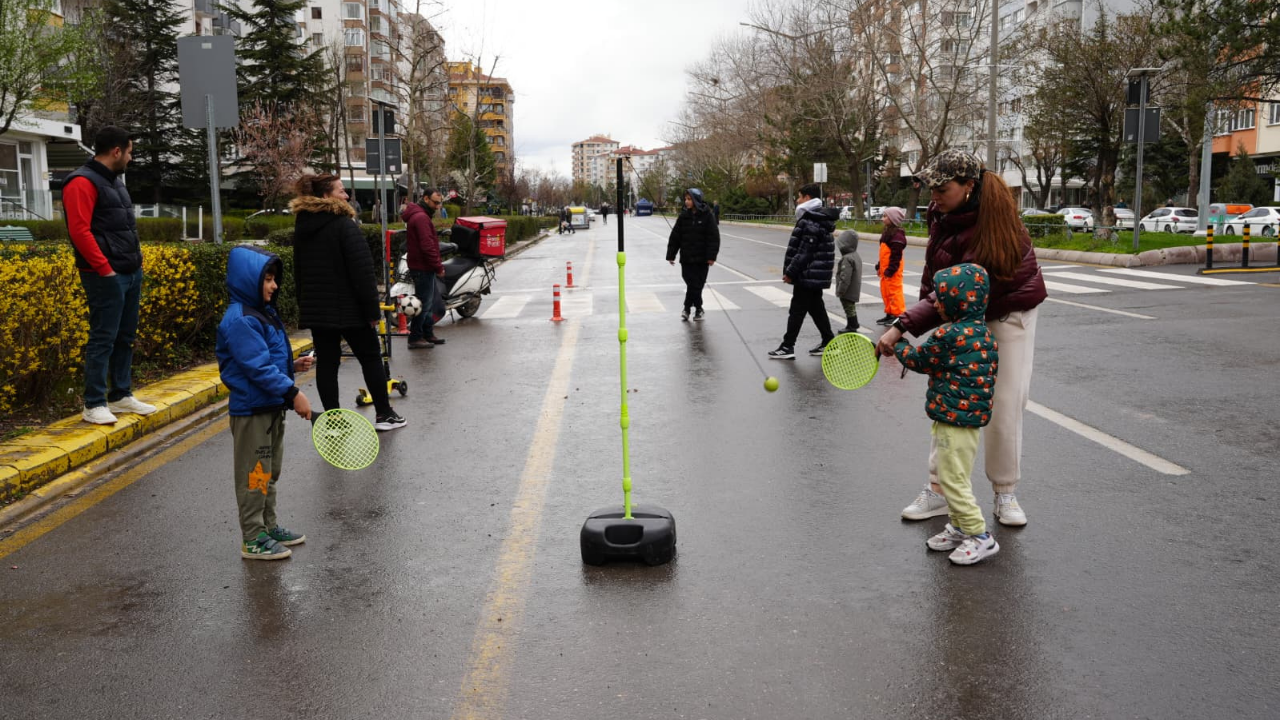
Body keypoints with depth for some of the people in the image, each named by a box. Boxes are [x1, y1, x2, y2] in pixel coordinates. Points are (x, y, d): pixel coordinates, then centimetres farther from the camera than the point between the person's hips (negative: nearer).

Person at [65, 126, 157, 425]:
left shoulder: (114, 180, 19)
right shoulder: (83, 183, -11)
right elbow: (79, 231, -18)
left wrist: (136, 262, 14)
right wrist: (105, 269, -18)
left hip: (130, 273, 9)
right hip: (106, 276, -9)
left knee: (125, 337, 13)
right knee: (103, 339, -6)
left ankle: (121, 396, 22)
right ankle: (94, 405, 0)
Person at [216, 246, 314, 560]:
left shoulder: (263, 312, 11)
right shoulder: (239, 321, -19)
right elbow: (258, 367, -25)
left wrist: (293, 365, 4)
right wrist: (293, 393, -25)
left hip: (272, 406, 10)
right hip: (251, 410, -10)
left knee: (270, 473, 19)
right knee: (254, 475, 0)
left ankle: (268, 526, 31)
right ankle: (253, 539, 10)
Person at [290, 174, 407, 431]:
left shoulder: (302, 227, 10)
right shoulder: (343, 224, -14)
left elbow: (299, 272, 16)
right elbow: (362, 270, -18)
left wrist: (305, 304, 21)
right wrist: (372, 308, -14)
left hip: (315, 309, 6)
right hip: (348, 308, -6)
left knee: (326, 362, 6)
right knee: (371, 358, 7)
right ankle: (384, 414, 13)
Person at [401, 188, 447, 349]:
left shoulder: (420, 215, 17)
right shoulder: (421, 217, -18)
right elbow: (427, 246, -24)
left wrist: (437, 265, 17)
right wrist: (438, 267, -18)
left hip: (424, 267, 11)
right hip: (423, 268, -11)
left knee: (427, 301, 17)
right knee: (424, 303, -5)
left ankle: (428, 334, 26)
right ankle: (415, 338, 0)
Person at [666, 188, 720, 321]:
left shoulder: (706, 216, -5)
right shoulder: (683, 216, 3)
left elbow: (714, 237, -6)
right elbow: (675, 237, 5)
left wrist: (711, 256, -13)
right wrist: (671, 255, 2)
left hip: (702, 259, -1)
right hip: (686, 258, 1)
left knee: (697, 285, 4)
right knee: (693, 284, -2)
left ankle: (687, 309, 16)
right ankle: (698, 310, 10)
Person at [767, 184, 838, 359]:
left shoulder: (811, 223, -19)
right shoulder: (817, 218, 14)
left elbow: (804, 252, -22)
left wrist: (790, 272, -17)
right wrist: (792, 271, 20)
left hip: (807, 275, -10)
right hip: (815, 275, 10)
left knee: (797, 310, -4)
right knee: (816, 308, 16)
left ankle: (788, 347, 1)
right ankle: (828, 342, 22)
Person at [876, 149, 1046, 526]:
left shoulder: (988, 225, -31)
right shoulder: (943, 213, -7)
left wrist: (903, 327, -41)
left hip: (1009, 315, -6)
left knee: (1005, 405, -1)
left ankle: (1005, 494, 16)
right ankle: (939, 490, 10)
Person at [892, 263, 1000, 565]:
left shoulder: (948, 335, -21)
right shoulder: (982, 333, 8)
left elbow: (918, 360, -7)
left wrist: (899, 345, 10)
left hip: (954, 421, -10)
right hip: (967, 417, 10)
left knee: (953, 480, -2)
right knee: (951, 478, 20)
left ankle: (980, 537, 5)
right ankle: (959, 527, 31)